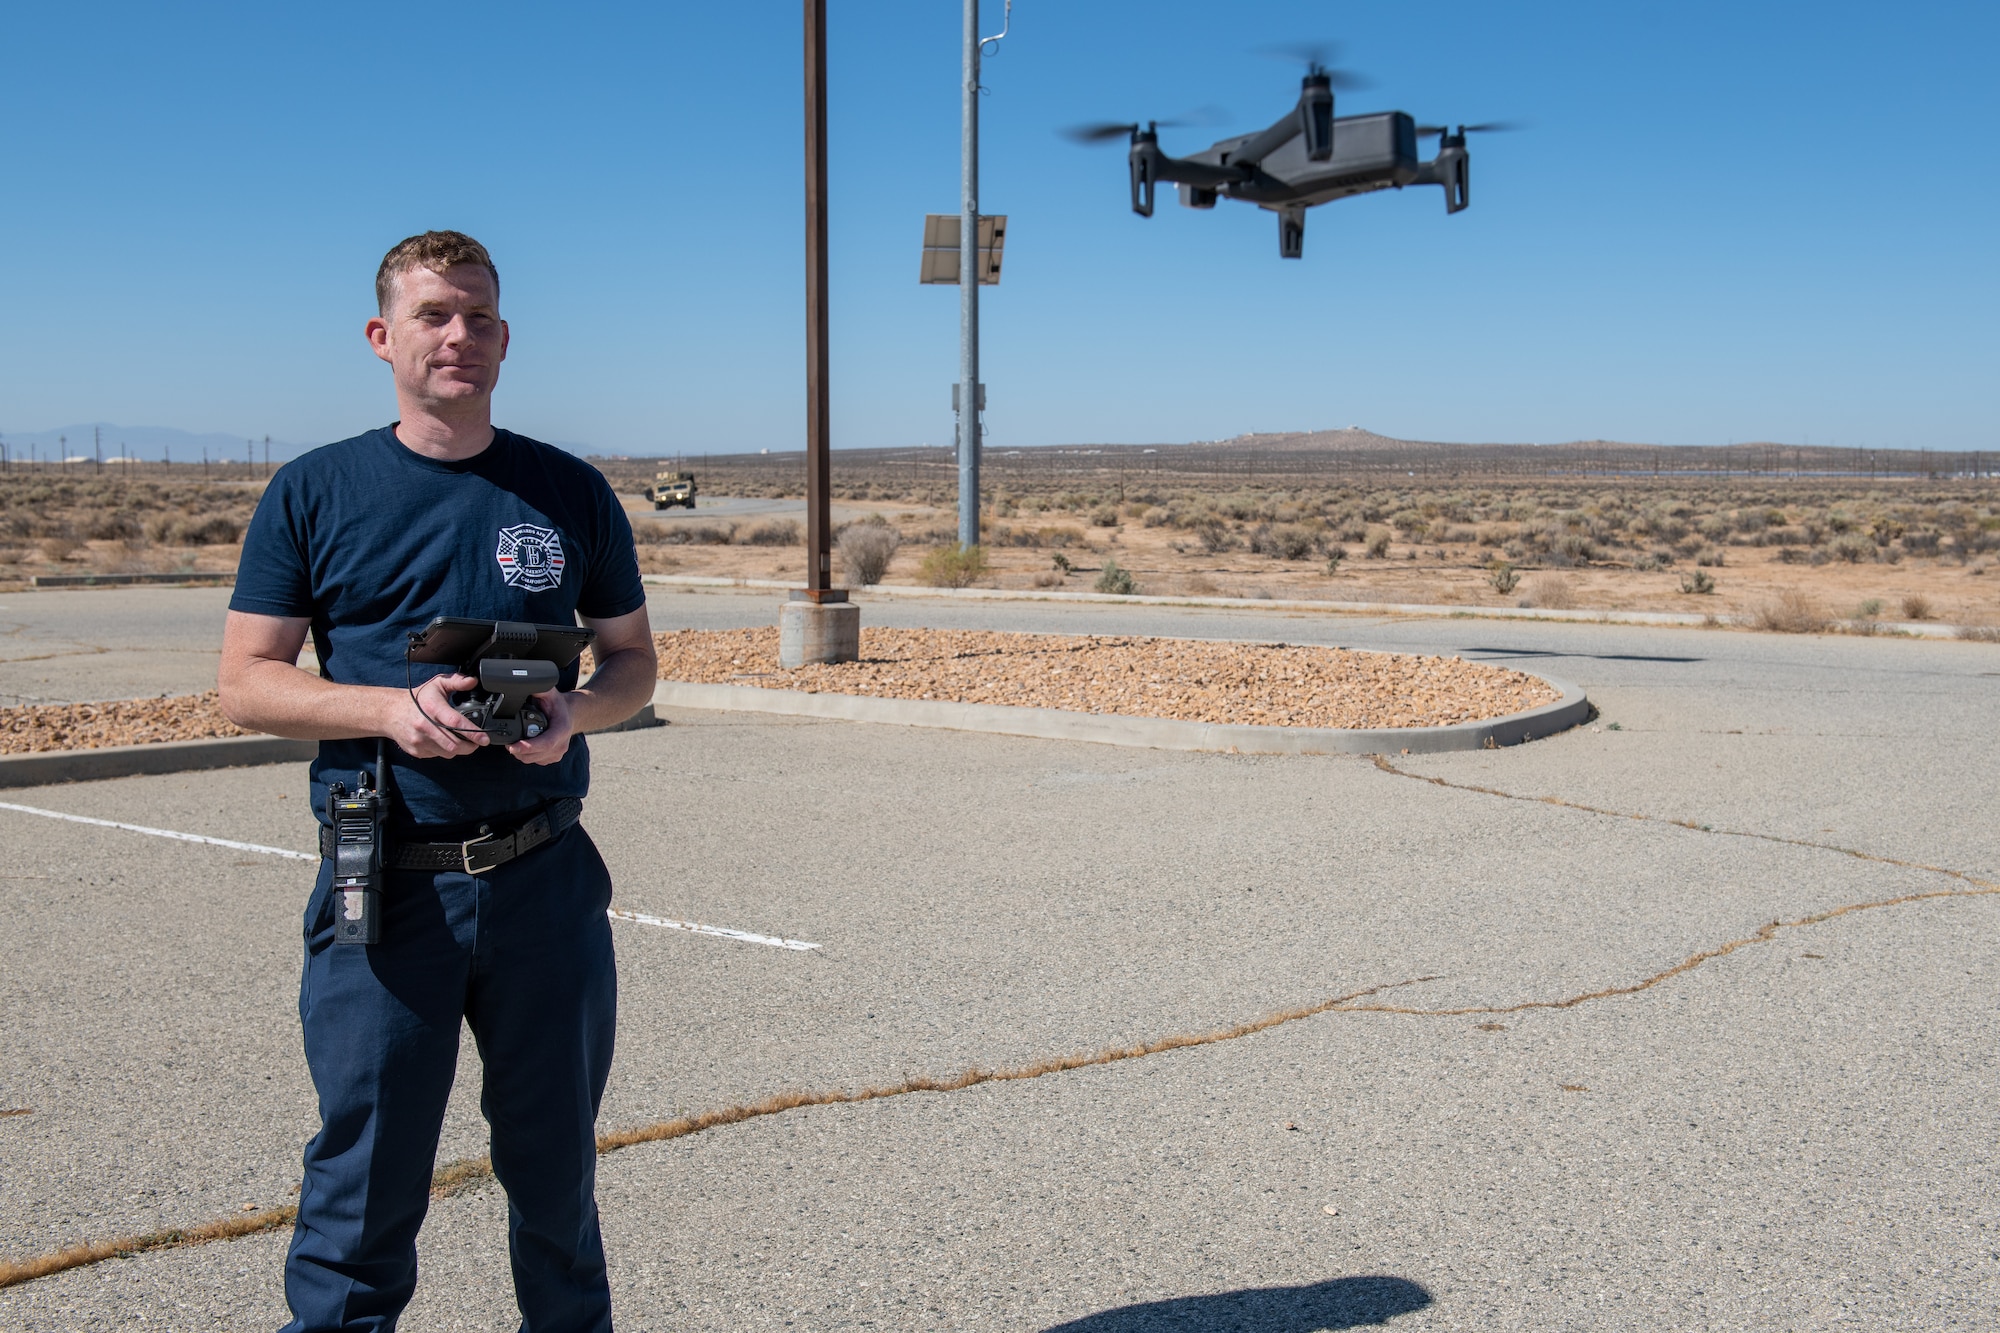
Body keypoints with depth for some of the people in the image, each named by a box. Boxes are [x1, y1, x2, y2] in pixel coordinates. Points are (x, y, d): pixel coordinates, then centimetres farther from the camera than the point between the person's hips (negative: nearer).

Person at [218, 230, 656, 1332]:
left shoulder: (570, 493, 7)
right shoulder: (312, 493, 3)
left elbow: (633, 660, 14)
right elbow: (245, 683, 2)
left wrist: (574, 712, -9)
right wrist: (392, 709, -15)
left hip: (545, 878, 2)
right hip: (384, 880, -1)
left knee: (556, 1167, 14)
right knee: (364, 1179, 4)